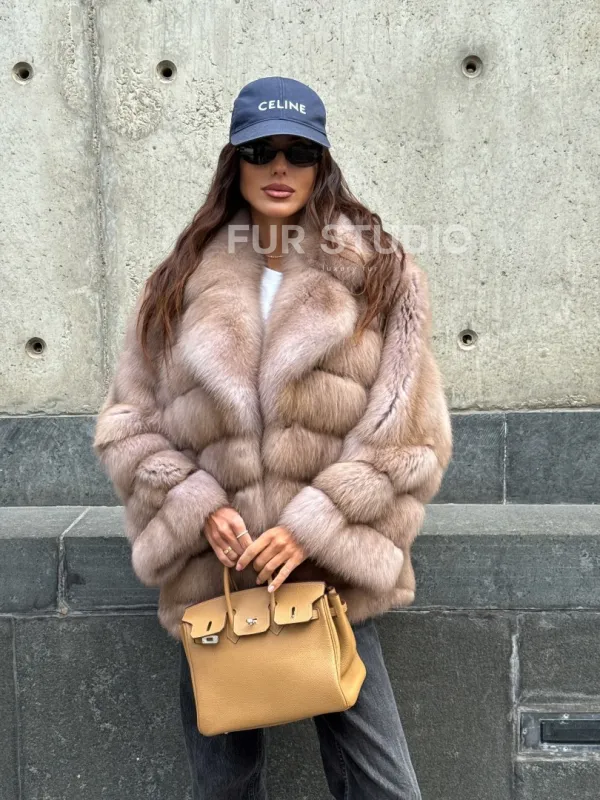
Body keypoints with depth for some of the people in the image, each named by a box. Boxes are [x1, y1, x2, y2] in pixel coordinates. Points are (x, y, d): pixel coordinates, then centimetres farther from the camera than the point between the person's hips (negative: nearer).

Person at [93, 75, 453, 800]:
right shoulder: (181, 284, 5)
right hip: (212, 578, 2)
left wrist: (313, 529, -13)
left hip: (331, 577, -1)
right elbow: (127, 423, 6)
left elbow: (407, 436, -5)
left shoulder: (378, 276, 0)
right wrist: (198, 510, -10)